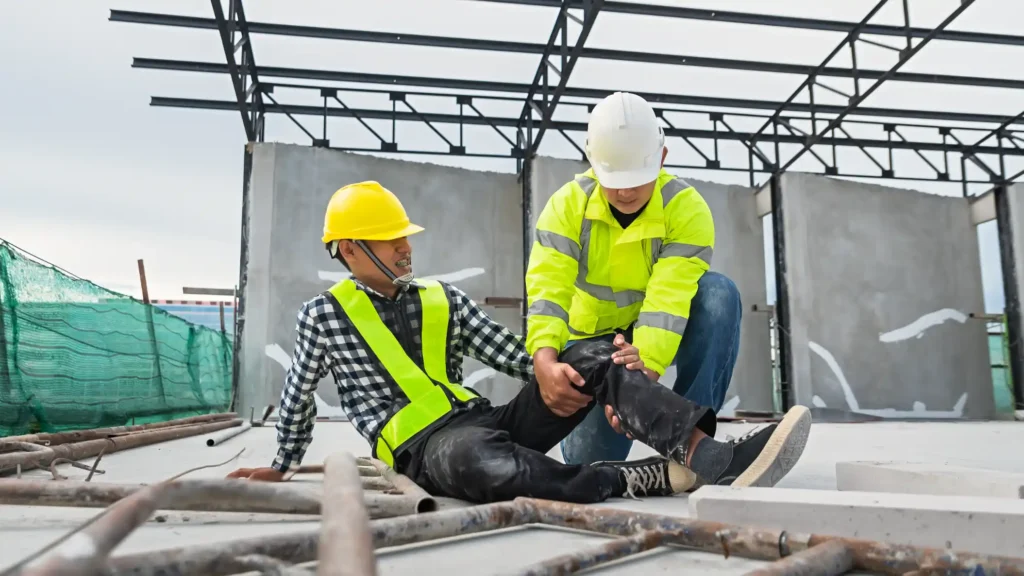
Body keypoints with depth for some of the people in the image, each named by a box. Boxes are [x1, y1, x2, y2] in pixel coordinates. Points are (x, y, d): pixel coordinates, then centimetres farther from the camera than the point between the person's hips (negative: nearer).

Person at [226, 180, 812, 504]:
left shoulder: (445, 299, 13)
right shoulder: (324, 315, 6)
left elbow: (517, 359, 6)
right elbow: (299, 398, 19)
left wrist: (601, 373, -9)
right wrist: (283, 467, 29)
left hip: (488, 419, 5)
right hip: (425, 448, -4)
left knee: (591, 358, -18)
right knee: (484, 461, -43)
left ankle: (709, 455, -37)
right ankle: (650, 476, -34)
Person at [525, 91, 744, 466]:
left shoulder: (687, 209, -21)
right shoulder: (568, 204, -17)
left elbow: (669, 296, -34)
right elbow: (547, 287, -31)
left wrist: (646, 367, -52)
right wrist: (545, 361, -50)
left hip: (663, 335, 0)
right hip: (593, 337, 1)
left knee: (719, 294, -31)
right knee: (589, 461, -15)